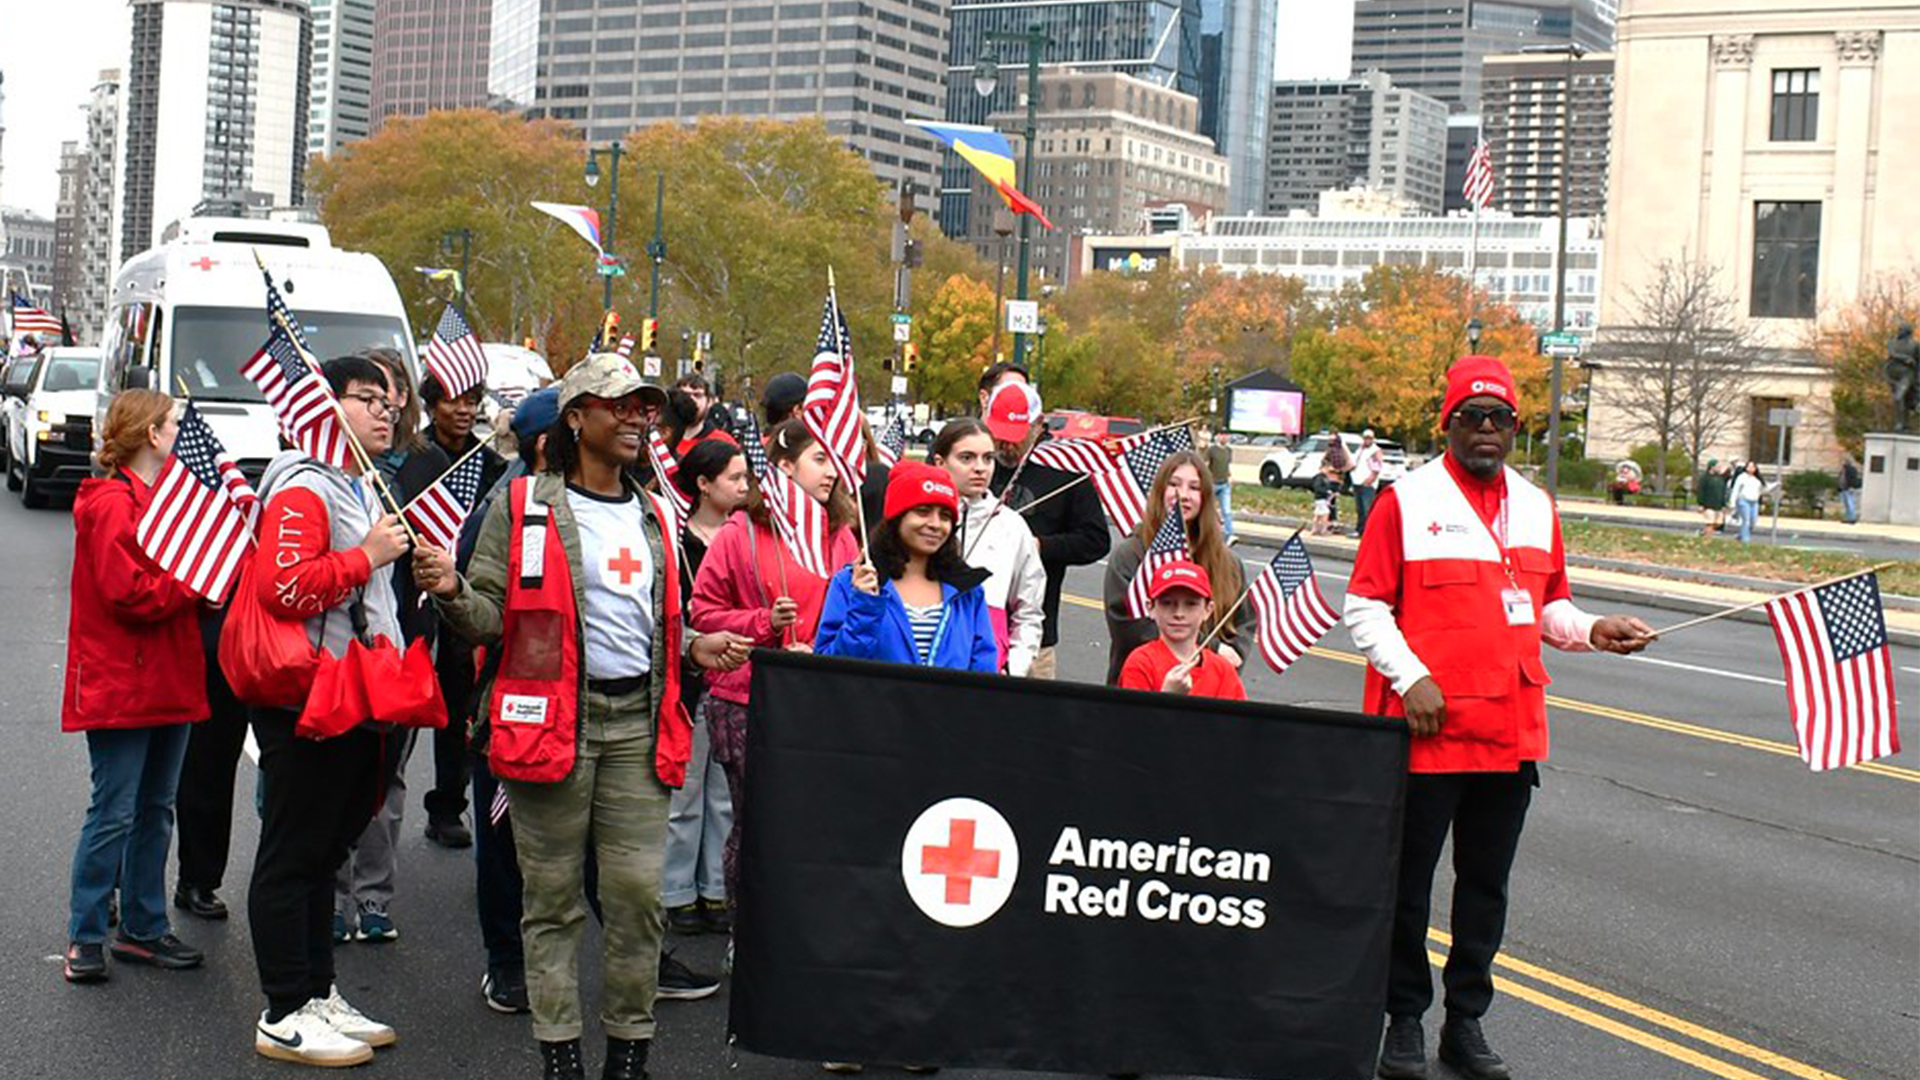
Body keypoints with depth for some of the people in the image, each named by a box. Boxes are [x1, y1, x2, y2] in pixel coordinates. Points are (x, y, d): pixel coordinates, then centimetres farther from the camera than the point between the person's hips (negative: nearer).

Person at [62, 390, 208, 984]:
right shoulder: (113, 505, -14)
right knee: (114, 812, -5)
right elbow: (130, 593, -22)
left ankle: (143, 928, 21)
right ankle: (85, 937, 5)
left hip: (169, 682, 9)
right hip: (121, 685, -9)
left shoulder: (165, 496, 17)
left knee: (156, 808, 13)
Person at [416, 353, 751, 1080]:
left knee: (637, 892, 2)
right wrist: (450, 590, -25)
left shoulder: (654, 517, 17)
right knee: (554, 896, 3)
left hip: (638, 721, 4)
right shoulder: (524, 507, -1)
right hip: (551, 716, -4)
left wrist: (696, 648, 10)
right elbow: (489, 616, -5)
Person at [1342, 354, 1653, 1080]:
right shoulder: (1407, 500, -4)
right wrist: (1410, 678, -14)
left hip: (1512, 731, 5)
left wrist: (1592, 631, 1)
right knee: (1409, 882, 5)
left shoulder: (1535, 508, 12)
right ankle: (1405, 1020, 17)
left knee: (1486, 884, 12)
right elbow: (1364, 607, -5)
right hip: (1426, 725, -5)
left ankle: (1466, 1021, 23)